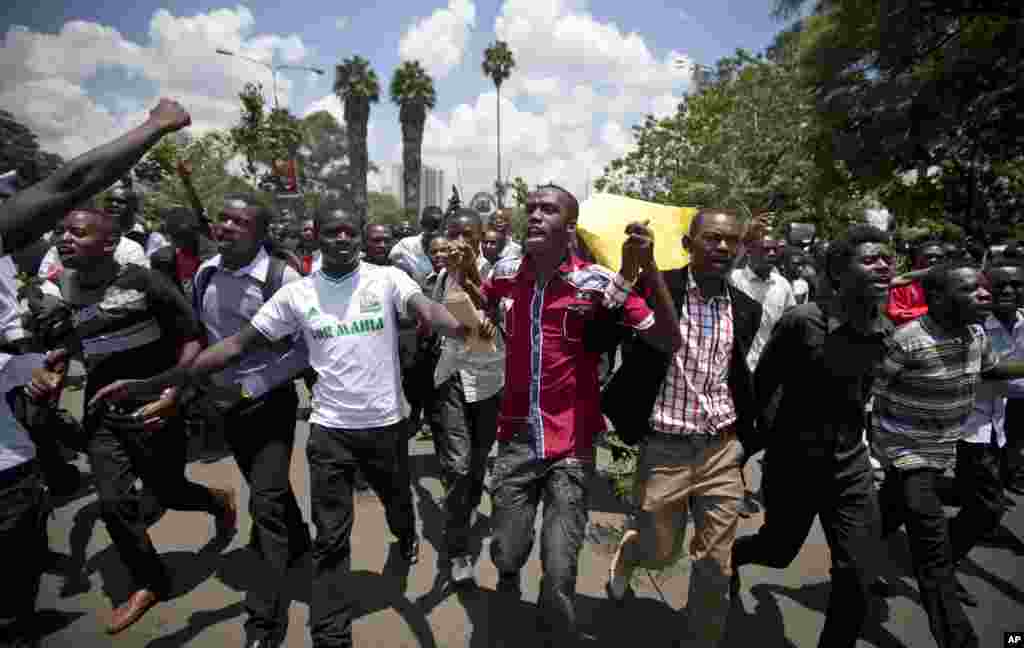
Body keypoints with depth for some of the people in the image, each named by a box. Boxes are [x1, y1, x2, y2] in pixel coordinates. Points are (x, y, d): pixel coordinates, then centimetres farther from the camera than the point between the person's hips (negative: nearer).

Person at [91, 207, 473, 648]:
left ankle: (407, 537, 61)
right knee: (331, 539, 8)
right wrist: (152, 383, -8)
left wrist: (464, 329, -50)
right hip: (330, 428, 1)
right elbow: (238, 344, -3)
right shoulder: (297, 293, -3)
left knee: (398, 503, 25)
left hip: (386, 422, 0)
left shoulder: (388, 279, -8)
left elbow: (429, 312, -25)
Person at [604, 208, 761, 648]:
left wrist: (746, 435, 17)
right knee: (660, 551, 13)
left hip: (722, 450, 4)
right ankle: (627, 552, 49)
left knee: (715, 566, 13)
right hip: (664, 448, -3)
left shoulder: (746, 309, 5)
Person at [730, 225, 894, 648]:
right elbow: (760, 389, -11)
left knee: (855, 578, 3)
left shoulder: (886, 331, -2)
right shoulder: (801, 322, -19)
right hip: (794, 462, -4)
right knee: (779, 551, 16)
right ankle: (730, 554, 50)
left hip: (851, 465, 4)